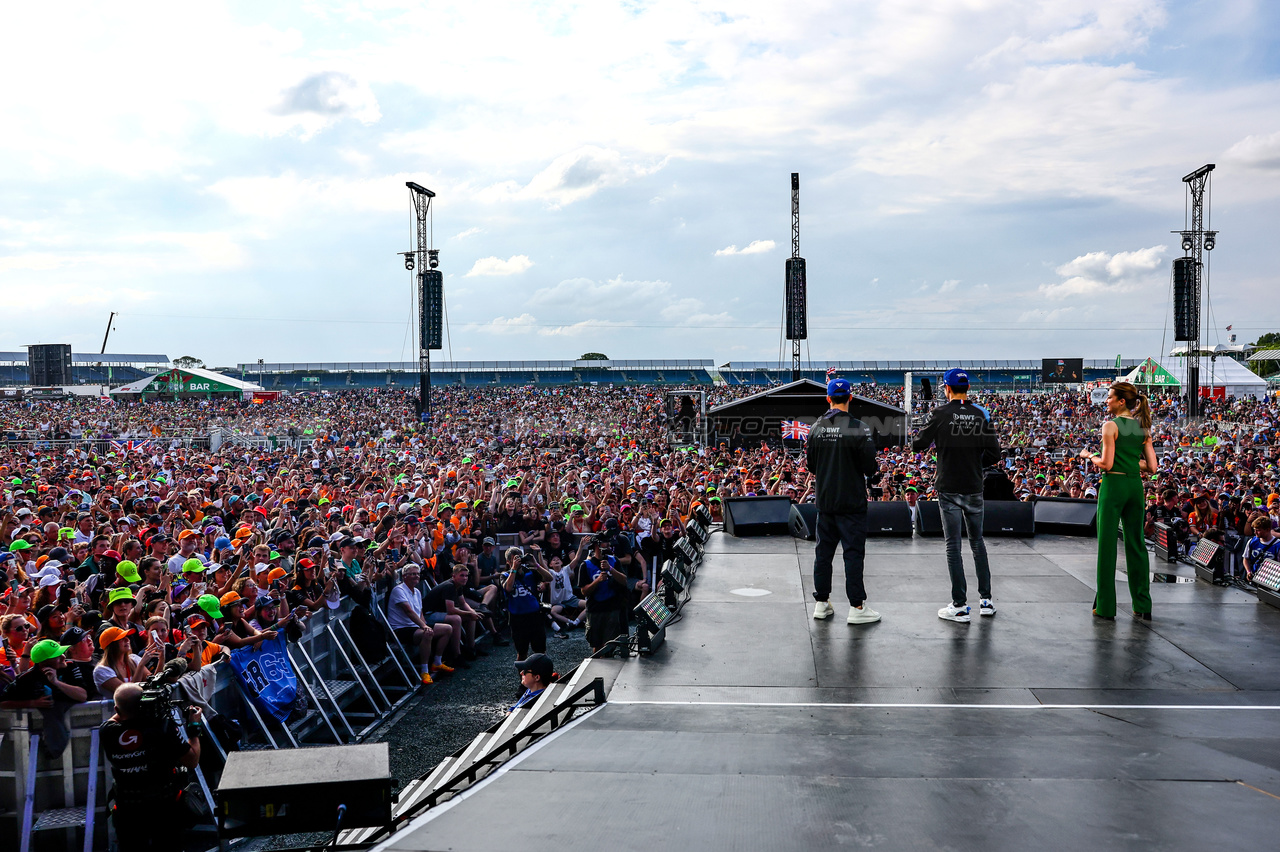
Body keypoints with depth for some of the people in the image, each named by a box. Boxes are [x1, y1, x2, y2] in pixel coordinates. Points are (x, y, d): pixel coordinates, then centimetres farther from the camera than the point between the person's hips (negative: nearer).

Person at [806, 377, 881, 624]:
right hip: (851, 501, -5)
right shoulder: (857, 428, -14)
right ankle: (857, 607, 2)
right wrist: (875, 468, 8)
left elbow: (810, 465, 9)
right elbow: (870, 465, -14)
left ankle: (822, 603, 19)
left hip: (824, 500, 5)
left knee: (823, 550, 12)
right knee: (853, 551, 0)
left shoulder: (816, 428, 2)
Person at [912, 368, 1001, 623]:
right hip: (974, 489, 3)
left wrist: (915, 440, 19)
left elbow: (918, 445, -3)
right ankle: (986, 600, 21)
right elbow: (994, 454, 1)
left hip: (949, 489, -3)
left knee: (953, 546, 2)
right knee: (977, 542, 17)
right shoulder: (981, 414, 0)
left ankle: (960, 606, 4)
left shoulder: (941, 414, -9)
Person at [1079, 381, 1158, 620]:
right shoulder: (1143, 428, 10)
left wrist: (1089, 456, 4)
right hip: (1136, 486, 6)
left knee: (1107, 544, 1)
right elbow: (1152, 467, 6)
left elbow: (1106, 464, -14)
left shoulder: (1110, 426, -8)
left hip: (1114, 484, -6)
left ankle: (1105, 605, 4)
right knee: (1136, 544, 11)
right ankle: (1143, 607, 14)